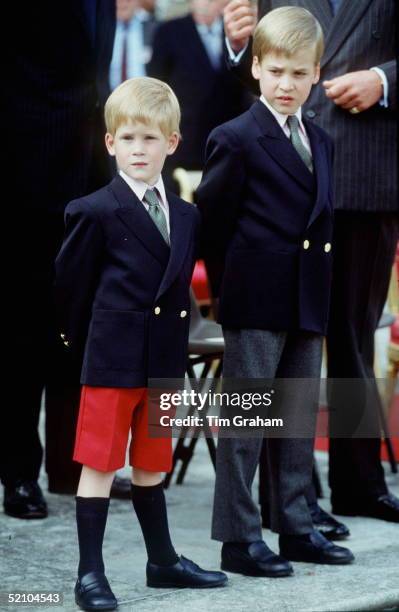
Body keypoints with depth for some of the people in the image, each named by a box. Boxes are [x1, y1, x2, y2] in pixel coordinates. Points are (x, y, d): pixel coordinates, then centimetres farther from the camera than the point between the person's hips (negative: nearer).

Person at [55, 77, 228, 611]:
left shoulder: (186, 216, 7)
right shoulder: (94, 212, -10)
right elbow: (71, 282, -3)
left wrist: (173, 341, 7)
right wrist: (84, 340, 6)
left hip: (164, 360, 6)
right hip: (112, 360, -6)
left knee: (151, 464, 17)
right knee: (99, 463, 0)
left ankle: (163, 562, 28)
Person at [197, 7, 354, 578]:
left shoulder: (320, 142, 13)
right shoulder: (236, 139, -9)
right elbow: (213, 219, -7)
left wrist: (315, 284, 9)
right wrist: (245, 274, -1)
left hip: (308, 303, 7)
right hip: (257, 302, -7)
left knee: (300, 420, 13)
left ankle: (295, 528, 22)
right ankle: (239, 537, 5)